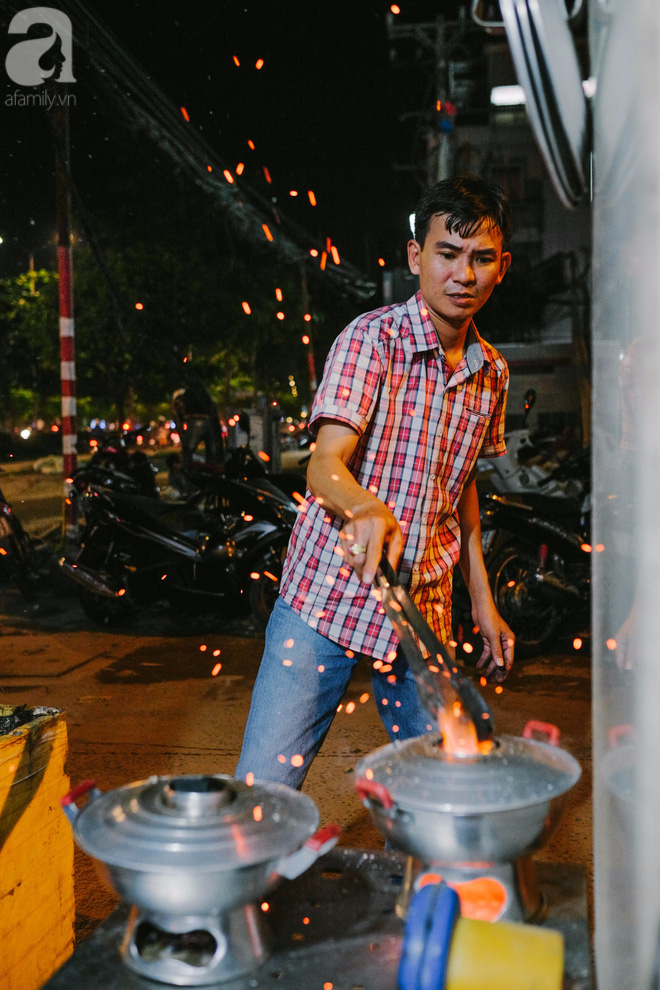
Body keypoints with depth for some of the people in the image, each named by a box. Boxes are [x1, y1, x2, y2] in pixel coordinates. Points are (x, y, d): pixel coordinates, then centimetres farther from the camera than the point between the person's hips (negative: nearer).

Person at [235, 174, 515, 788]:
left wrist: (483, 601, 16)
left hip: (423, 612, 5)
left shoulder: (491, 373, 8)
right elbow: (324, 466, -22)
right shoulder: (372, 338, -11)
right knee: (263, 789, -5)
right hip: (326, 595, -5)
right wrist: (367, 509, -44)